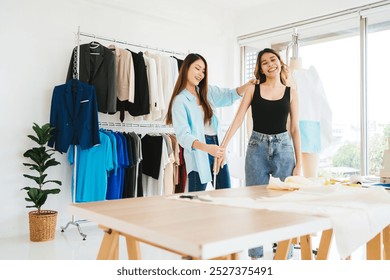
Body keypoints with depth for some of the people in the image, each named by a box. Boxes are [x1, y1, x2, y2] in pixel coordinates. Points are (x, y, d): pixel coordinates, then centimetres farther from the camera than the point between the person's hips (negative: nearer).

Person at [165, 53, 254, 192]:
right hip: (198, 153, -6)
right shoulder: (180, 100, -9)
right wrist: (206, 148, -34)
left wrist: (248, 85, 1)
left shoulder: (208, 91, 11)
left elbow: (229, 95, 21)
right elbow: (183, 135, -18)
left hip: (216, 147, 7)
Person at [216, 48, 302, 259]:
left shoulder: (291, 93, 5)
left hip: (283, 147, 1)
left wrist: (298, 163, 1)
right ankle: (255, 255, 19)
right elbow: (237, 121, -2)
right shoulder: (253, 89, 4)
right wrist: (222, 148, -12)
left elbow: (295, 130, 5)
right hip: (257, 147, 0)